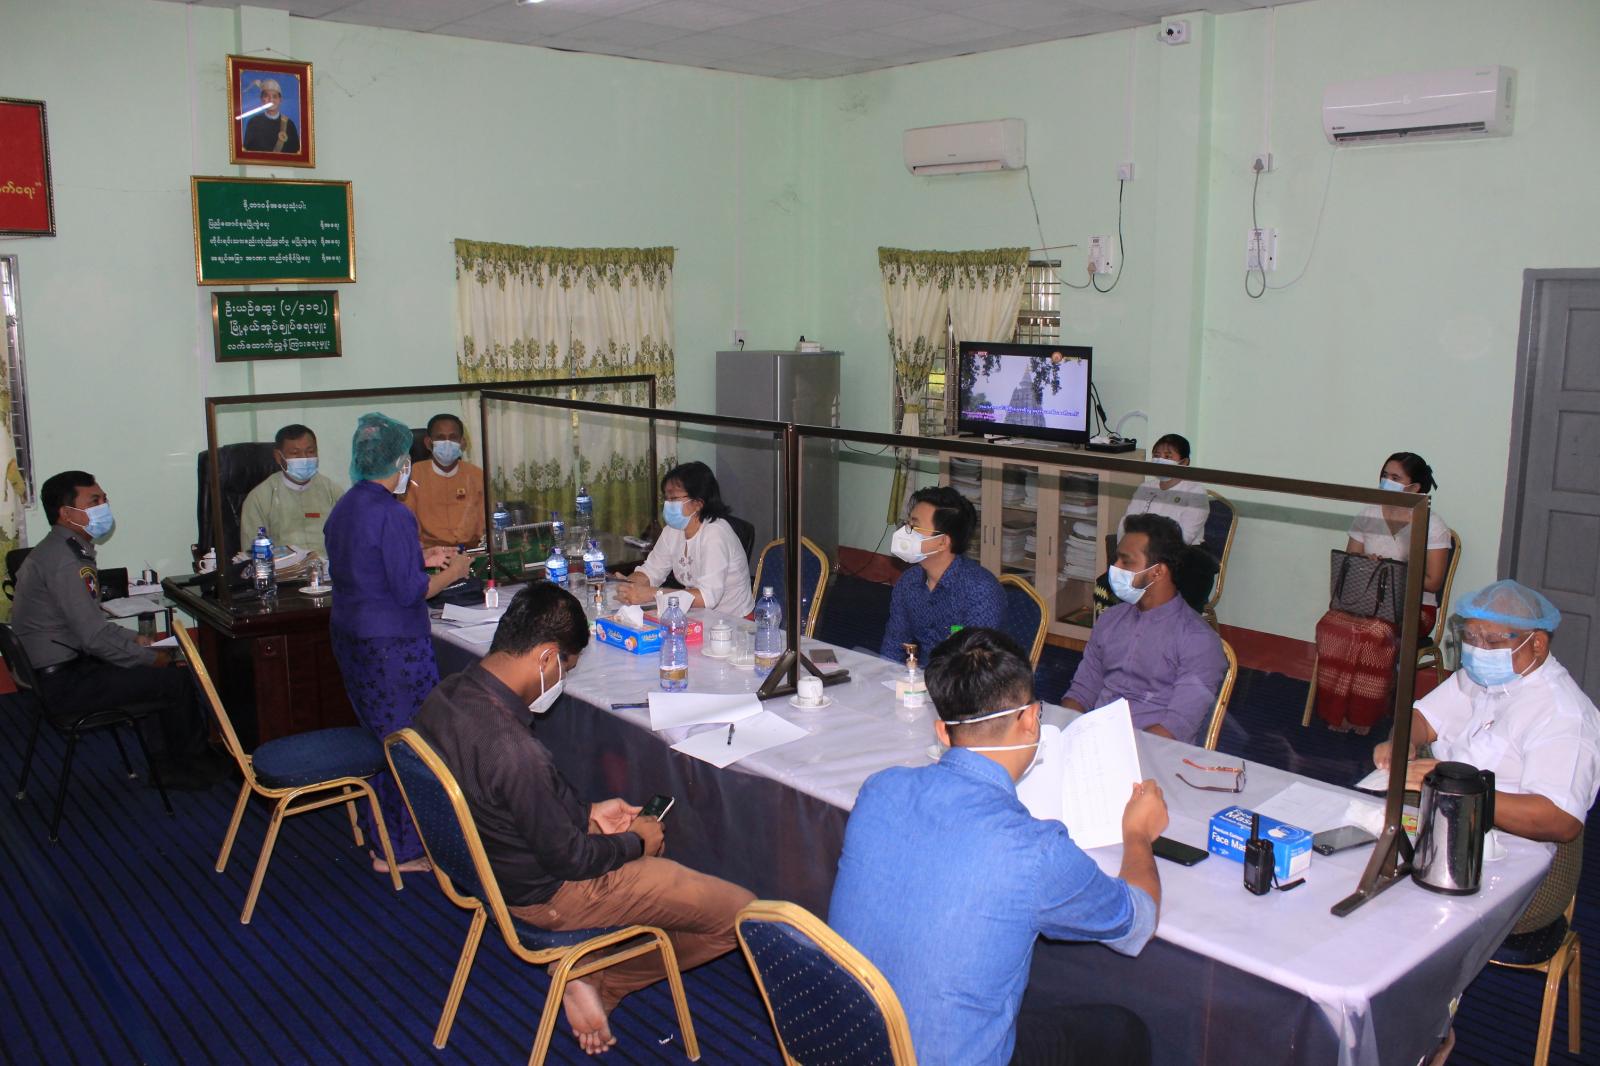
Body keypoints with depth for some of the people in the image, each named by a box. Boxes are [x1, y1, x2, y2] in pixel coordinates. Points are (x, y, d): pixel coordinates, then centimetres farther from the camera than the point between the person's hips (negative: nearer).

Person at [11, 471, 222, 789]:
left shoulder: (59, 549, 11)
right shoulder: (65, 562, -23)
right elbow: (95, 638, -26)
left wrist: (133, 638, 12)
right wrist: (151, 658, -13)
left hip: (61, 665, 11)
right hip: (64, 679, -11)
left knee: (166, 660, 13)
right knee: (176, 682, -12)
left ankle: (174, 759, 18)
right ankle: (188, 766, 9)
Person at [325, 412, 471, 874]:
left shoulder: (344, 507, 9)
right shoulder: (392, 515, -20)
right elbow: (409, 591, -20)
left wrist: (421, 558, 18)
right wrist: (452, 572, -5)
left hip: (350, 636, 10)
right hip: (393, 644, -10)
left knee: (379, 734, 20)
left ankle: (381, 832, 31)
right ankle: (403, 849, 10)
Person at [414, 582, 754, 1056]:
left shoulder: (445, 696, -7)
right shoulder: (513, 749, -35)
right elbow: (568, 858, -22)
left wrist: (586, 813, 8)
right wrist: (635, 843, -6)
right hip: (547, 896, -9)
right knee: (740, 913, -5)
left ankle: (588, 974, 17)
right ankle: (602, 982, 6)